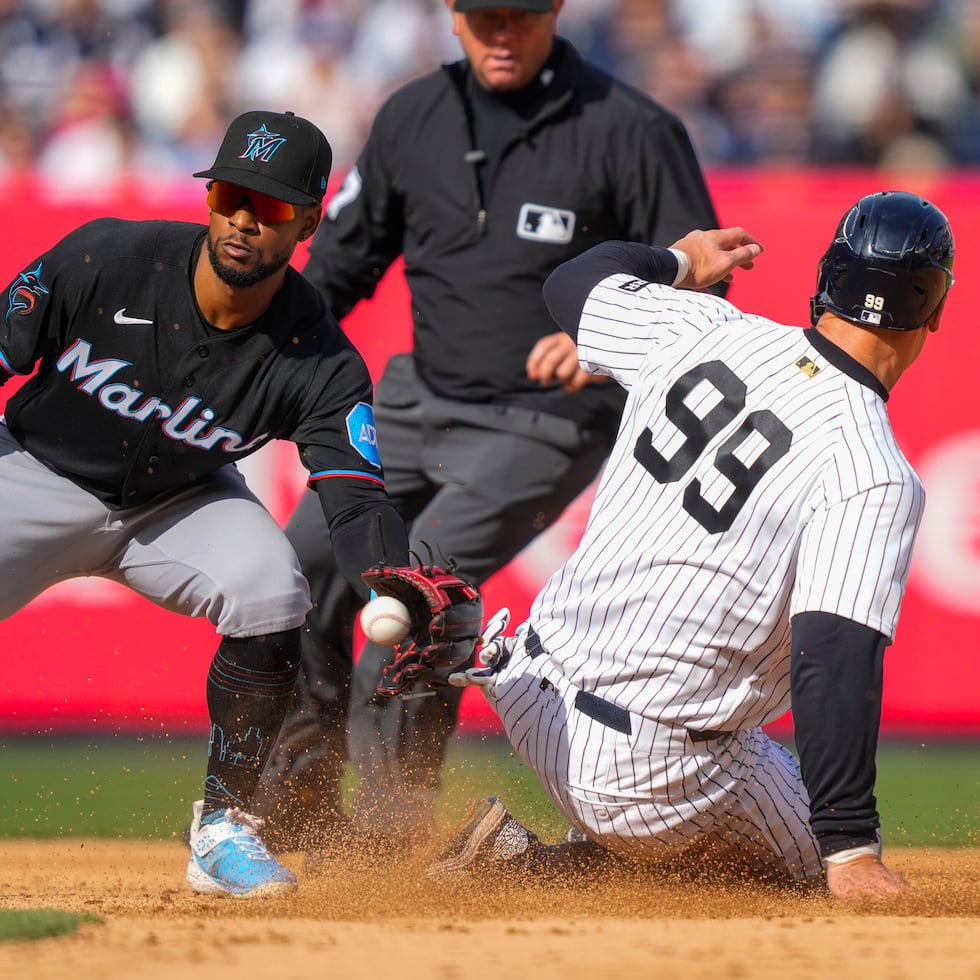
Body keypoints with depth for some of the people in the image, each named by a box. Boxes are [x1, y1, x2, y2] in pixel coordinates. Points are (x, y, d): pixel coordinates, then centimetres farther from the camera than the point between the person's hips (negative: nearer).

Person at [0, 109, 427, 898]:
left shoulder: (321, 364, -22)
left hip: (182, 503, 1)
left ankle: (224, 827, -8)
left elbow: (356, 499, -28)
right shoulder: (107, 261, -24)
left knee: (271, 594, -26)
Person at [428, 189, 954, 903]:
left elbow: (575, 283, 19)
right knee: (834, 859, 12)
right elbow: (837, 663, -28)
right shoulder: (875, 475, -20)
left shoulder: (705, 331, -1)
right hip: (658, 771, -8)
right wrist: (853, 854, -28)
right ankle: (561, 868, -6)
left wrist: (680, 262, 39)